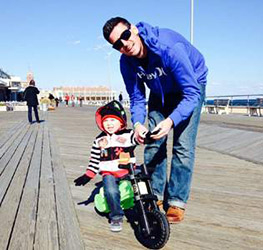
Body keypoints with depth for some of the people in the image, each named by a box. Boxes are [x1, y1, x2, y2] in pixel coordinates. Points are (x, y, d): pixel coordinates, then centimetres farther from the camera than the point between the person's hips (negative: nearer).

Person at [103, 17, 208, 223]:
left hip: (190, 87, -4)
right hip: (160, 93, 5)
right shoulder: (127, 62, -19)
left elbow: (191, 93, -35)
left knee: (183, 146, -13)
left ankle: (177, 201, -1)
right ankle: (155, 194, 14)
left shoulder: (169, 47, -37)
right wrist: (137, 123, -27)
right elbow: (137, 97, -7)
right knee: (153, 143, -1)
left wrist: (171, 120, -48)